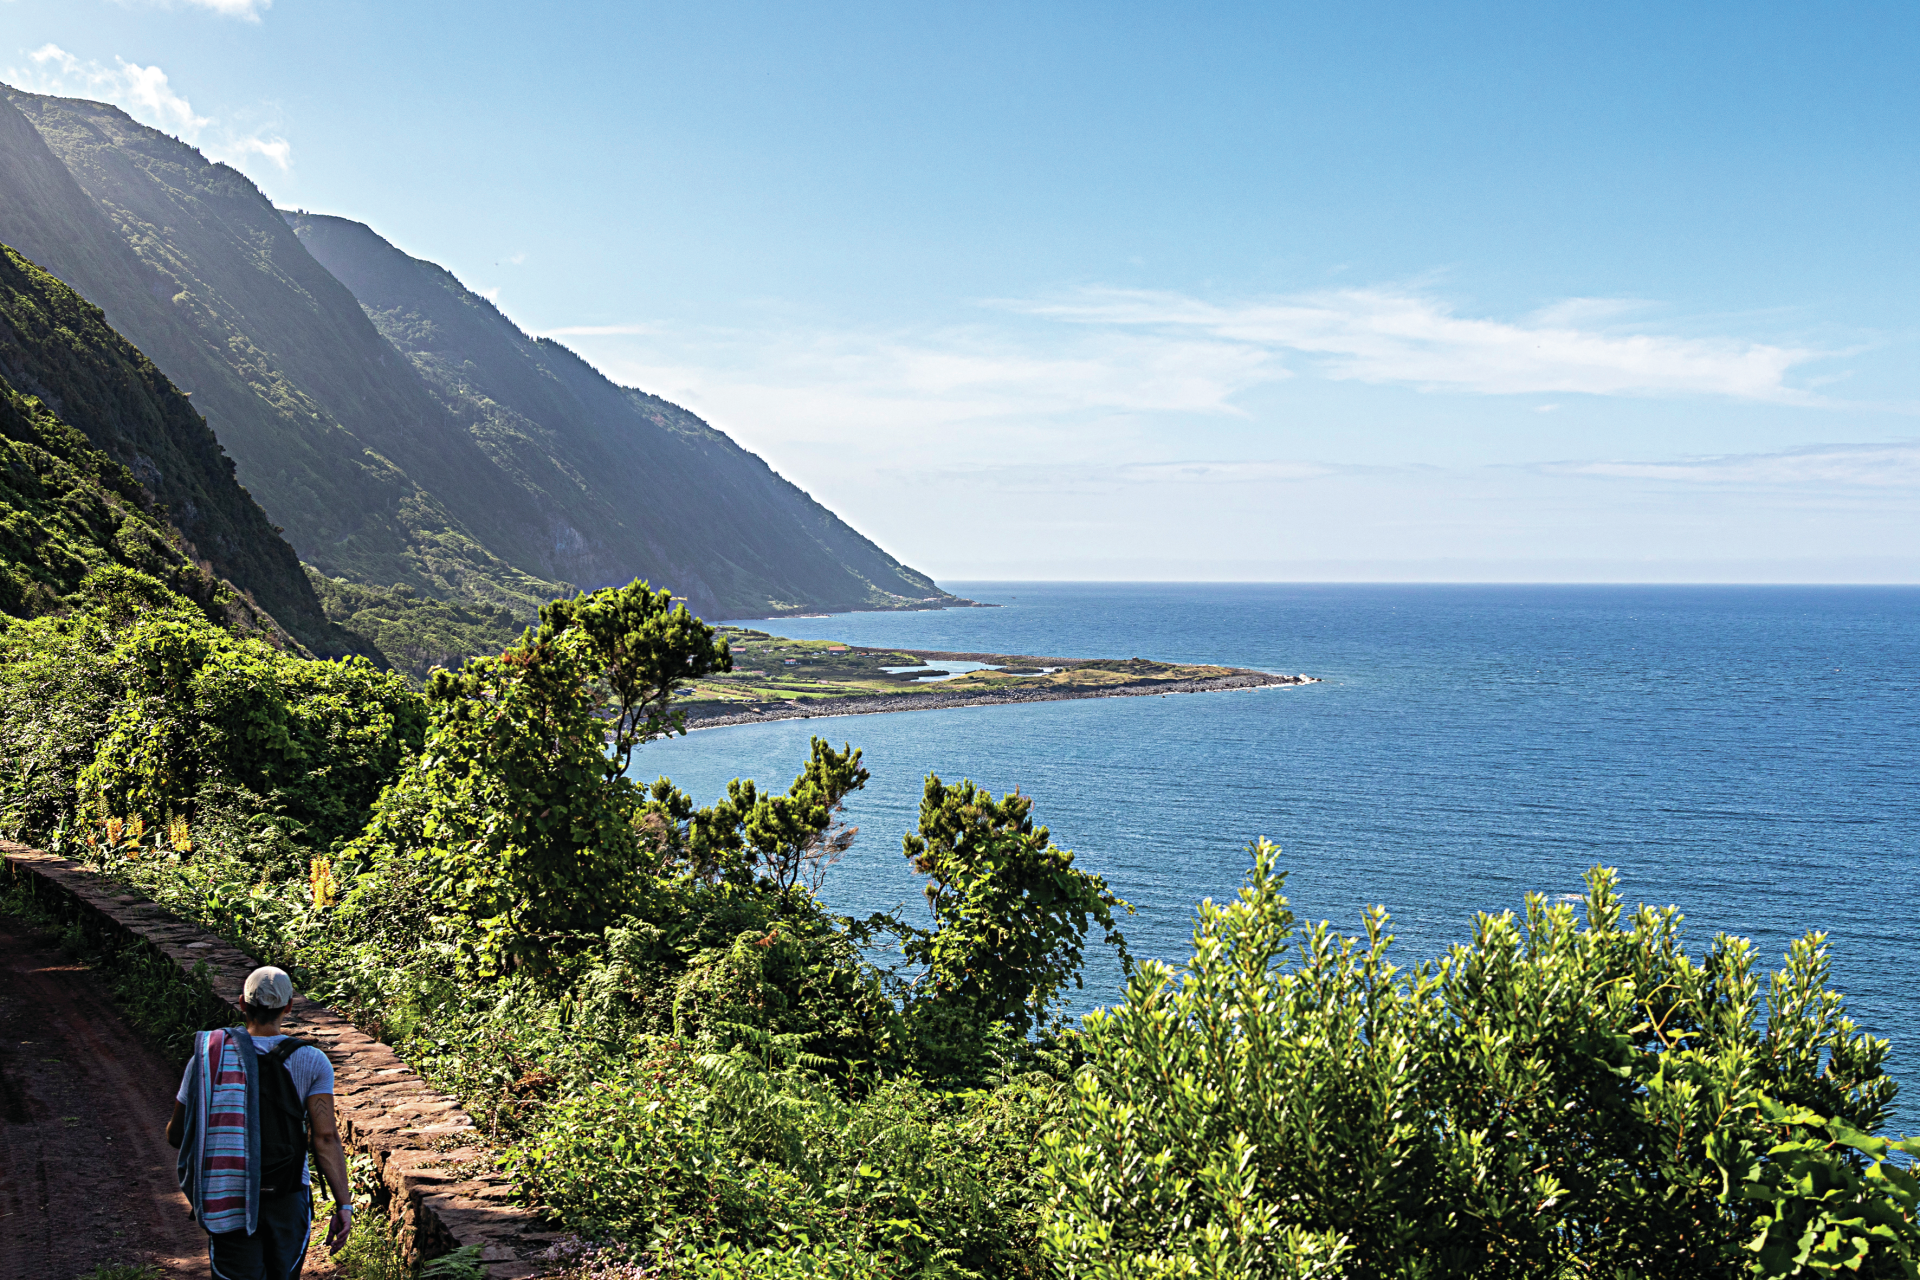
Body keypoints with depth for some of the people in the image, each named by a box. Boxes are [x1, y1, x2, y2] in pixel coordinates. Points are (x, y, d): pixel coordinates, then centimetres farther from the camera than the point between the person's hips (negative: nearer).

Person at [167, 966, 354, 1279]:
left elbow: (176, 1135, 3)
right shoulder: (311, 1062, -7)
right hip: (288, 1202, 1)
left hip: (228, 1205, -1)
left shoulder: (208, 1056, -5)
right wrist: (343, 1205, -12)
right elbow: (325, 1138, -14)